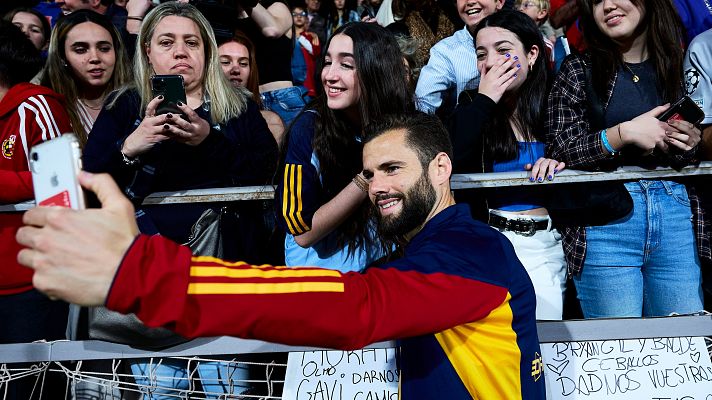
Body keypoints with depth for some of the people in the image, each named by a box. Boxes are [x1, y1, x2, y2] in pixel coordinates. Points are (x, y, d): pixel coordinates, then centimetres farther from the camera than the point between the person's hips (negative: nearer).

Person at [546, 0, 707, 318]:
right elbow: (560, 151, -4)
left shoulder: (678, 65, 11)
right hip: (605, 218, -3)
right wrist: (624, 133, -15)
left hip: (676, 216, 3)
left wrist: (691, 145, -1)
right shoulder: (578, 71, 3)